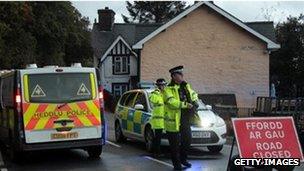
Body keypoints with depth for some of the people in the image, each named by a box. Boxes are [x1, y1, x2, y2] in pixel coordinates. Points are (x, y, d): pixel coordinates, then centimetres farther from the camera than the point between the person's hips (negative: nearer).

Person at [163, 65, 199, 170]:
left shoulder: (185, 86, 11)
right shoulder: (168, 89, -13)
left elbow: (194, 94, 25)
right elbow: (171, 102, -27)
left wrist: (195, 102, 6)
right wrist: (186, 105, -25)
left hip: (185, 120, 7)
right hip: (173, 121, -7)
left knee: (187, 140, 17)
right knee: (175, 144, 2)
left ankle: (183, 159, 37)